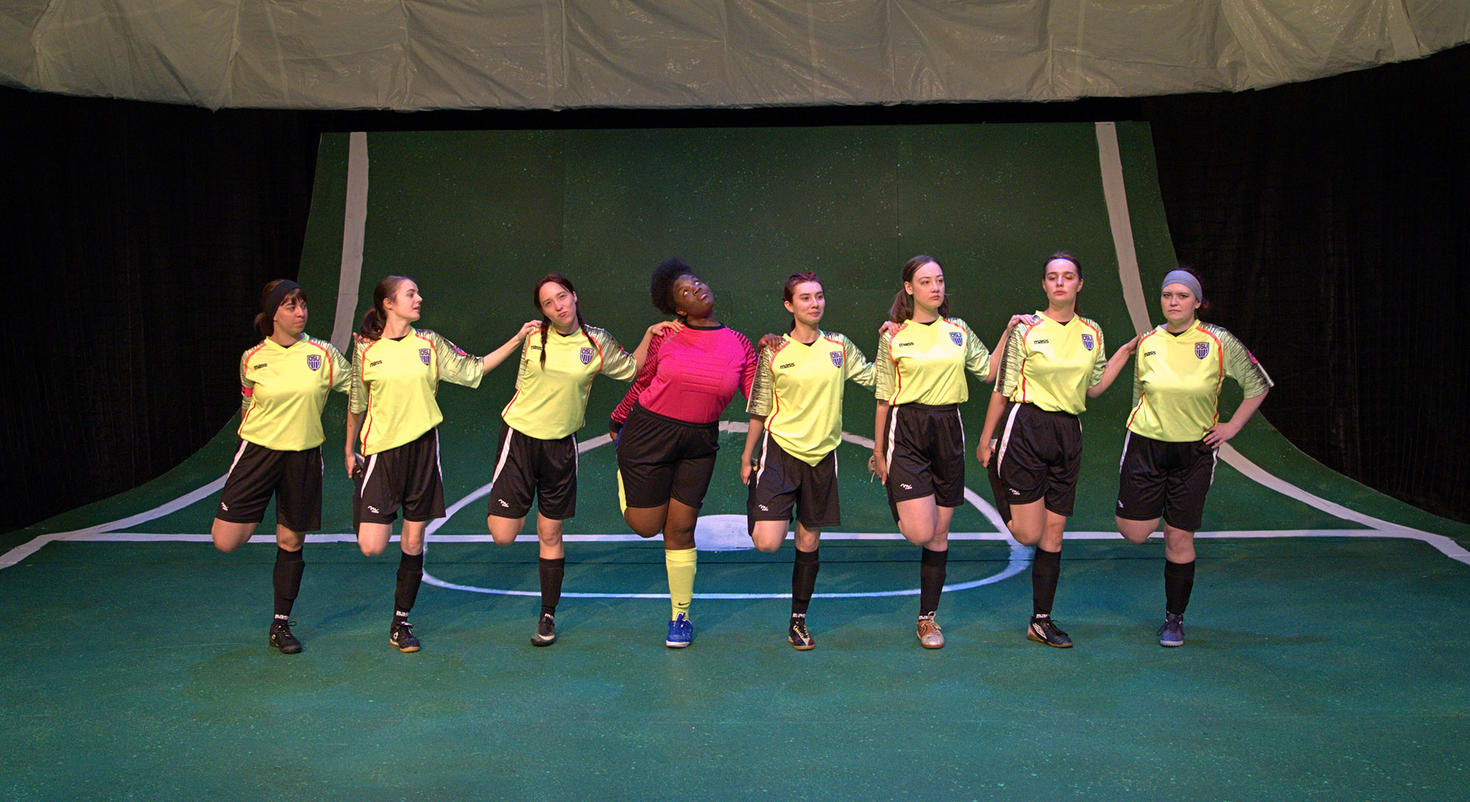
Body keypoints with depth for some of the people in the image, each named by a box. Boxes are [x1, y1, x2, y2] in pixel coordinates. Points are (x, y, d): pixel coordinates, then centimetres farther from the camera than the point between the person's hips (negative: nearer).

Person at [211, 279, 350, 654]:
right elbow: (248, 408, 14)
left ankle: (281, 625, 21)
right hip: (258, 452, 0)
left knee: (291, 542, 6)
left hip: (303, 455, 0)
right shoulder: (252, 359, 0)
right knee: (226, 541, -7)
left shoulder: (323, 353, -1)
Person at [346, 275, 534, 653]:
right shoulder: (366, 349, 1)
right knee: (372, 546, -10)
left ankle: (400, 622, 18)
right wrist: (350, 450, 16)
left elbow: (473, 369, 11)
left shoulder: (429, 343, 5)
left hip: (422, 446, 2)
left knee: (413, 542, 4)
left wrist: (517, 340, 6)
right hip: (381, 449, -2)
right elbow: (355, 403, 11)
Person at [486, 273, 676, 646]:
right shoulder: (533, 337, -2)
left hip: (561, 444, 1)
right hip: (520, 435, 0)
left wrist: (649, 334, 3)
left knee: (551, 535, 6)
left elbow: (631, 368, 13)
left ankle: (548, 616, 20)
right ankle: (518, 509, 29)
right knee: (502, 535, -8)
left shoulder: (596, 342, -1)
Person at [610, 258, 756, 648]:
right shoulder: (665, 337, -4)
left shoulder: (739, 345, -1)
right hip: (648, 432, -1)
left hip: (699, 444, 1)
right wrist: (618, 421, 16)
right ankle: (625, 468, 40)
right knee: (645, 526, 7)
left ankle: (681, 616, 20)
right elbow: (642, 382, 9)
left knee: (680, 528, 3)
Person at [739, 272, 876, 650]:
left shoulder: (840, 347, 4)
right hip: (780, 451, -2)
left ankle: (798, 621, 22)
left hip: (822, 455, 3)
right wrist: (747, 457, 5)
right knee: (767, 542, -14)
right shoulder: (773, 353, -3)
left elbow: (877, 377, 14)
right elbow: (759, 409, 3)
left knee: (808, 542, 8)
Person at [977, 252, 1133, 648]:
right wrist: (986, 438, -1)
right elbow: (1003, 388, -1)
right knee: (1028, 534, -7)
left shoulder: (1092, 333, 8)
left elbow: (1093, 388, 16)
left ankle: (1041, 621, 15)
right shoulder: (1026, 330, -4)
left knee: (1053, 536, 6)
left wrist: (1126, 352, 12)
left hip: (1069, 434, 4)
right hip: (1027, 428, -4)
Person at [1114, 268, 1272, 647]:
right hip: (1146, 445, 2)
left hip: (1195, 451, -1)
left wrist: (1233, 426, 1)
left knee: (1180, 538, 0)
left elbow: (1258, 384, 5)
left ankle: (1174, 619, 17)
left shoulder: (1219, 342, -7)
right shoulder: (1147, 342, 0)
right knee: (1134, 532, -4)